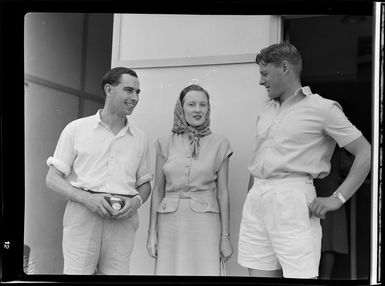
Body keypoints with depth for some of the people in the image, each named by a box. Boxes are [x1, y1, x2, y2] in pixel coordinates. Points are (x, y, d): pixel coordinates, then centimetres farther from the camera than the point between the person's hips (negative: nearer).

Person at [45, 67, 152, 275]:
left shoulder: (140, 139, 16)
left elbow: (144, 183, 22)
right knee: (77, 271, -9)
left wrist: (136, 201, -1)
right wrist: (86, 198, -12)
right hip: (82, 213, -2)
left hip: (122, 219, 3)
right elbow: (53, 179, 5)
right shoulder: (76, 129, 7)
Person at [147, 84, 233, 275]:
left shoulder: (219, 144, 4)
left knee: (206, 270, -5)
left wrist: (225, 236, 2)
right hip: (171, 221, 1)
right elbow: (158, 190, 9)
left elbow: (222, 192, 4)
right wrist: (152, 232, 4)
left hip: (205, 222, -1)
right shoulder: (165, 144, 7)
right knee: (170, 270, 0)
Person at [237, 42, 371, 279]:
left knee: (301, 274, -11)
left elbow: (366, 153, -3)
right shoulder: (266, 113, 20)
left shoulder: (322, 108, 0)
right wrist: (251, 200, 17)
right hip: (256, 198, 6)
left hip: (292, 198, -6)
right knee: (259, 271, 6)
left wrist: (338, 198, -9)